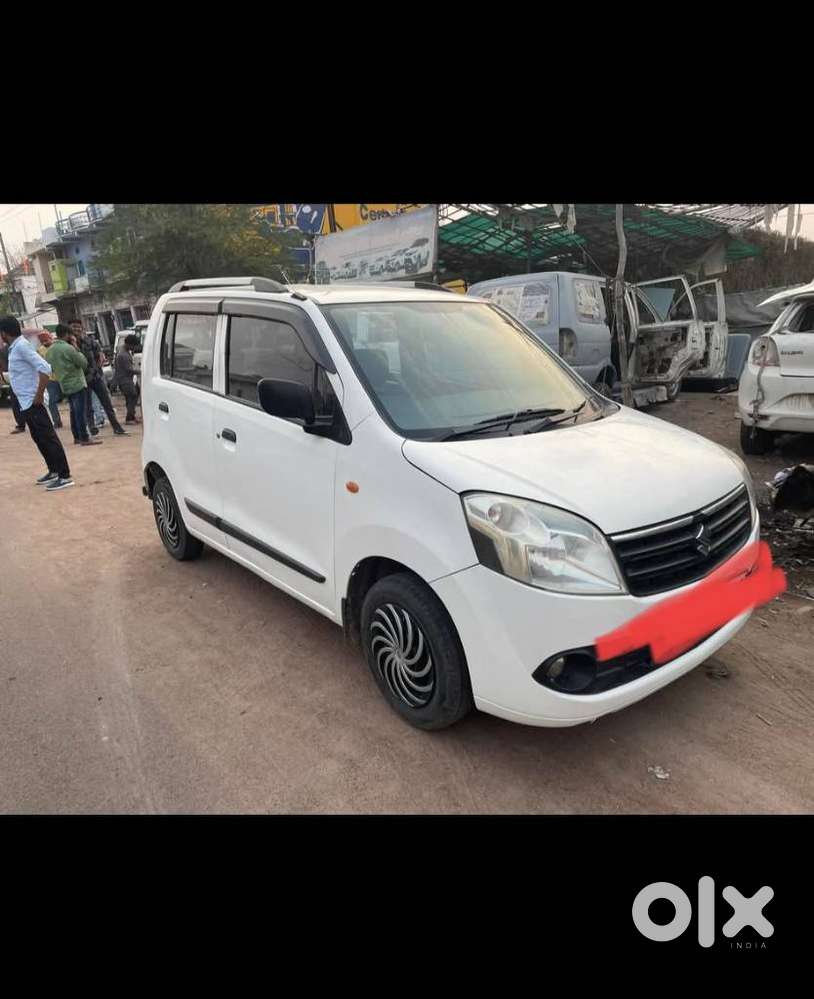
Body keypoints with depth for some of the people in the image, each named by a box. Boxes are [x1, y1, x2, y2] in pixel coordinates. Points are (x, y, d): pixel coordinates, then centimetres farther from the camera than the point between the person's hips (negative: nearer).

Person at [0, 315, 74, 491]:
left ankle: (65, 476, -5)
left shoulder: (21, 345, -14)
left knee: (48, 438, -8)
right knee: (39, 438, 16)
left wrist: (39, 395, -22)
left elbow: (45, 368, -25)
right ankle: (53, 471, 25)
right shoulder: (14, 347, 14)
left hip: (32, 402, -10)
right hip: (26, 403, 10)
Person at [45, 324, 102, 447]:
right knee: (80, 412, -7)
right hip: (77, 384, -8)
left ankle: (77, 437, 20)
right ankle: (84, 438, -7)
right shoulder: (68, 348, -16)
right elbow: (84, 363, -10)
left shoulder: (49, 351, 9)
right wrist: (78, 350, 0)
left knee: (74, 411, 15)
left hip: (65, 386, 8)